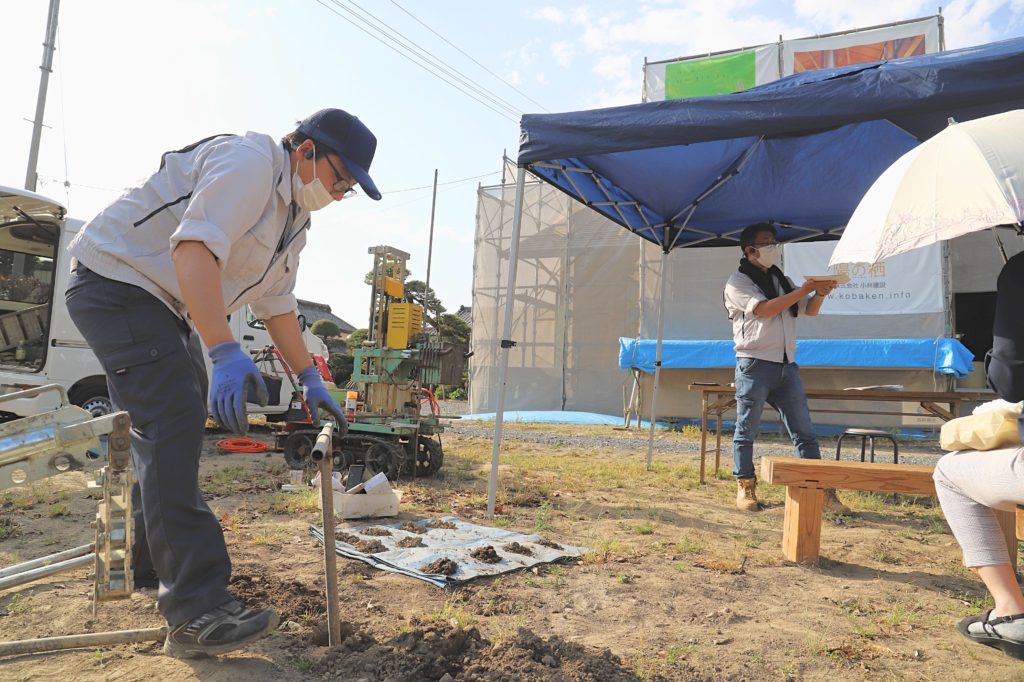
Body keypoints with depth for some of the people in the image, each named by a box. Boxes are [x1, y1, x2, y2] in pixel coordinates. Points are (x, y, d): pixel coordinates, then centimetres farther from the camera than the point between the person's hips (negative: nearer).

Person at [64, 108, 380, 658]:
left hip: (163, 301, 11)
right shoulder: (251, 161, -19)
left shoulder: (293, 216, 12)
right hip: (116, 279, -11)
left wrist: (310, 380, 9)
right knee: (175, 424, -20)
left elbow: (276, 304, 15)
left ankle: (148, 559, 33)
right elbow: (194, 246, -33)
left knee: (173, 425, 16)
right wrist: (225, 353, -42)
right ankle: (196, 611, -20)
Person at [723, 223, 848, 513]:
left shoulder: (782, 279, 19)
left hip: (787, 365, 6)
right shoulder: (738, 282, -2)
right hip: (754, 365, -6)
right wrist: (806, 289, -16)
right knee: (746, 431, 3)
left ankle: (822, 491, 9)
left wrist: (820, 293, -2)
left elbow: (809, 310, 19)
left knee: (804, 432, 5)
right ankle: (745, 488, 15)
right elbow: (765, 309, -16)